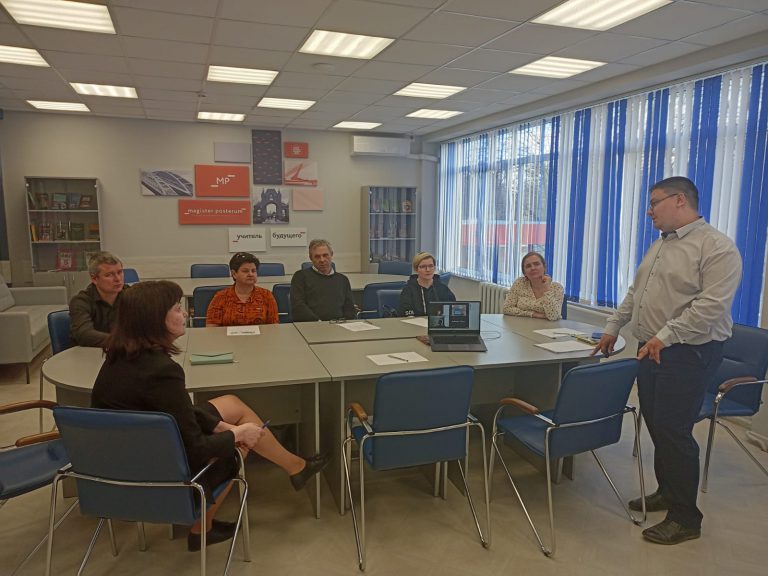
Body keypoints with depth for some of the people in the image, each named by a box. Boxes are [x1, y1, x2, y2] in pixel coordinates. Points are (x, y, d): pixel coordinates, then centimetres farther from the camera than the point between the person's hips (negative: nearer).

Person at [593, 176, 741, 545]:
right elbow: (635, 293, 22)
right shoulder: (660, 245, 15)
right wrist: (613, 327, 21)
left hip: (688, 353, -8)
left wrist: (665, 336, -25)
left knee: (673, 431, -3)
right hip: (651, 350, 8)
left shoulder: (717, 247, -12)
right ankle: (667, 492, 32)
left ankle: (685, 518, 13)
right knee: (656, 425, 14)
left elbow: (711, 305, -22)